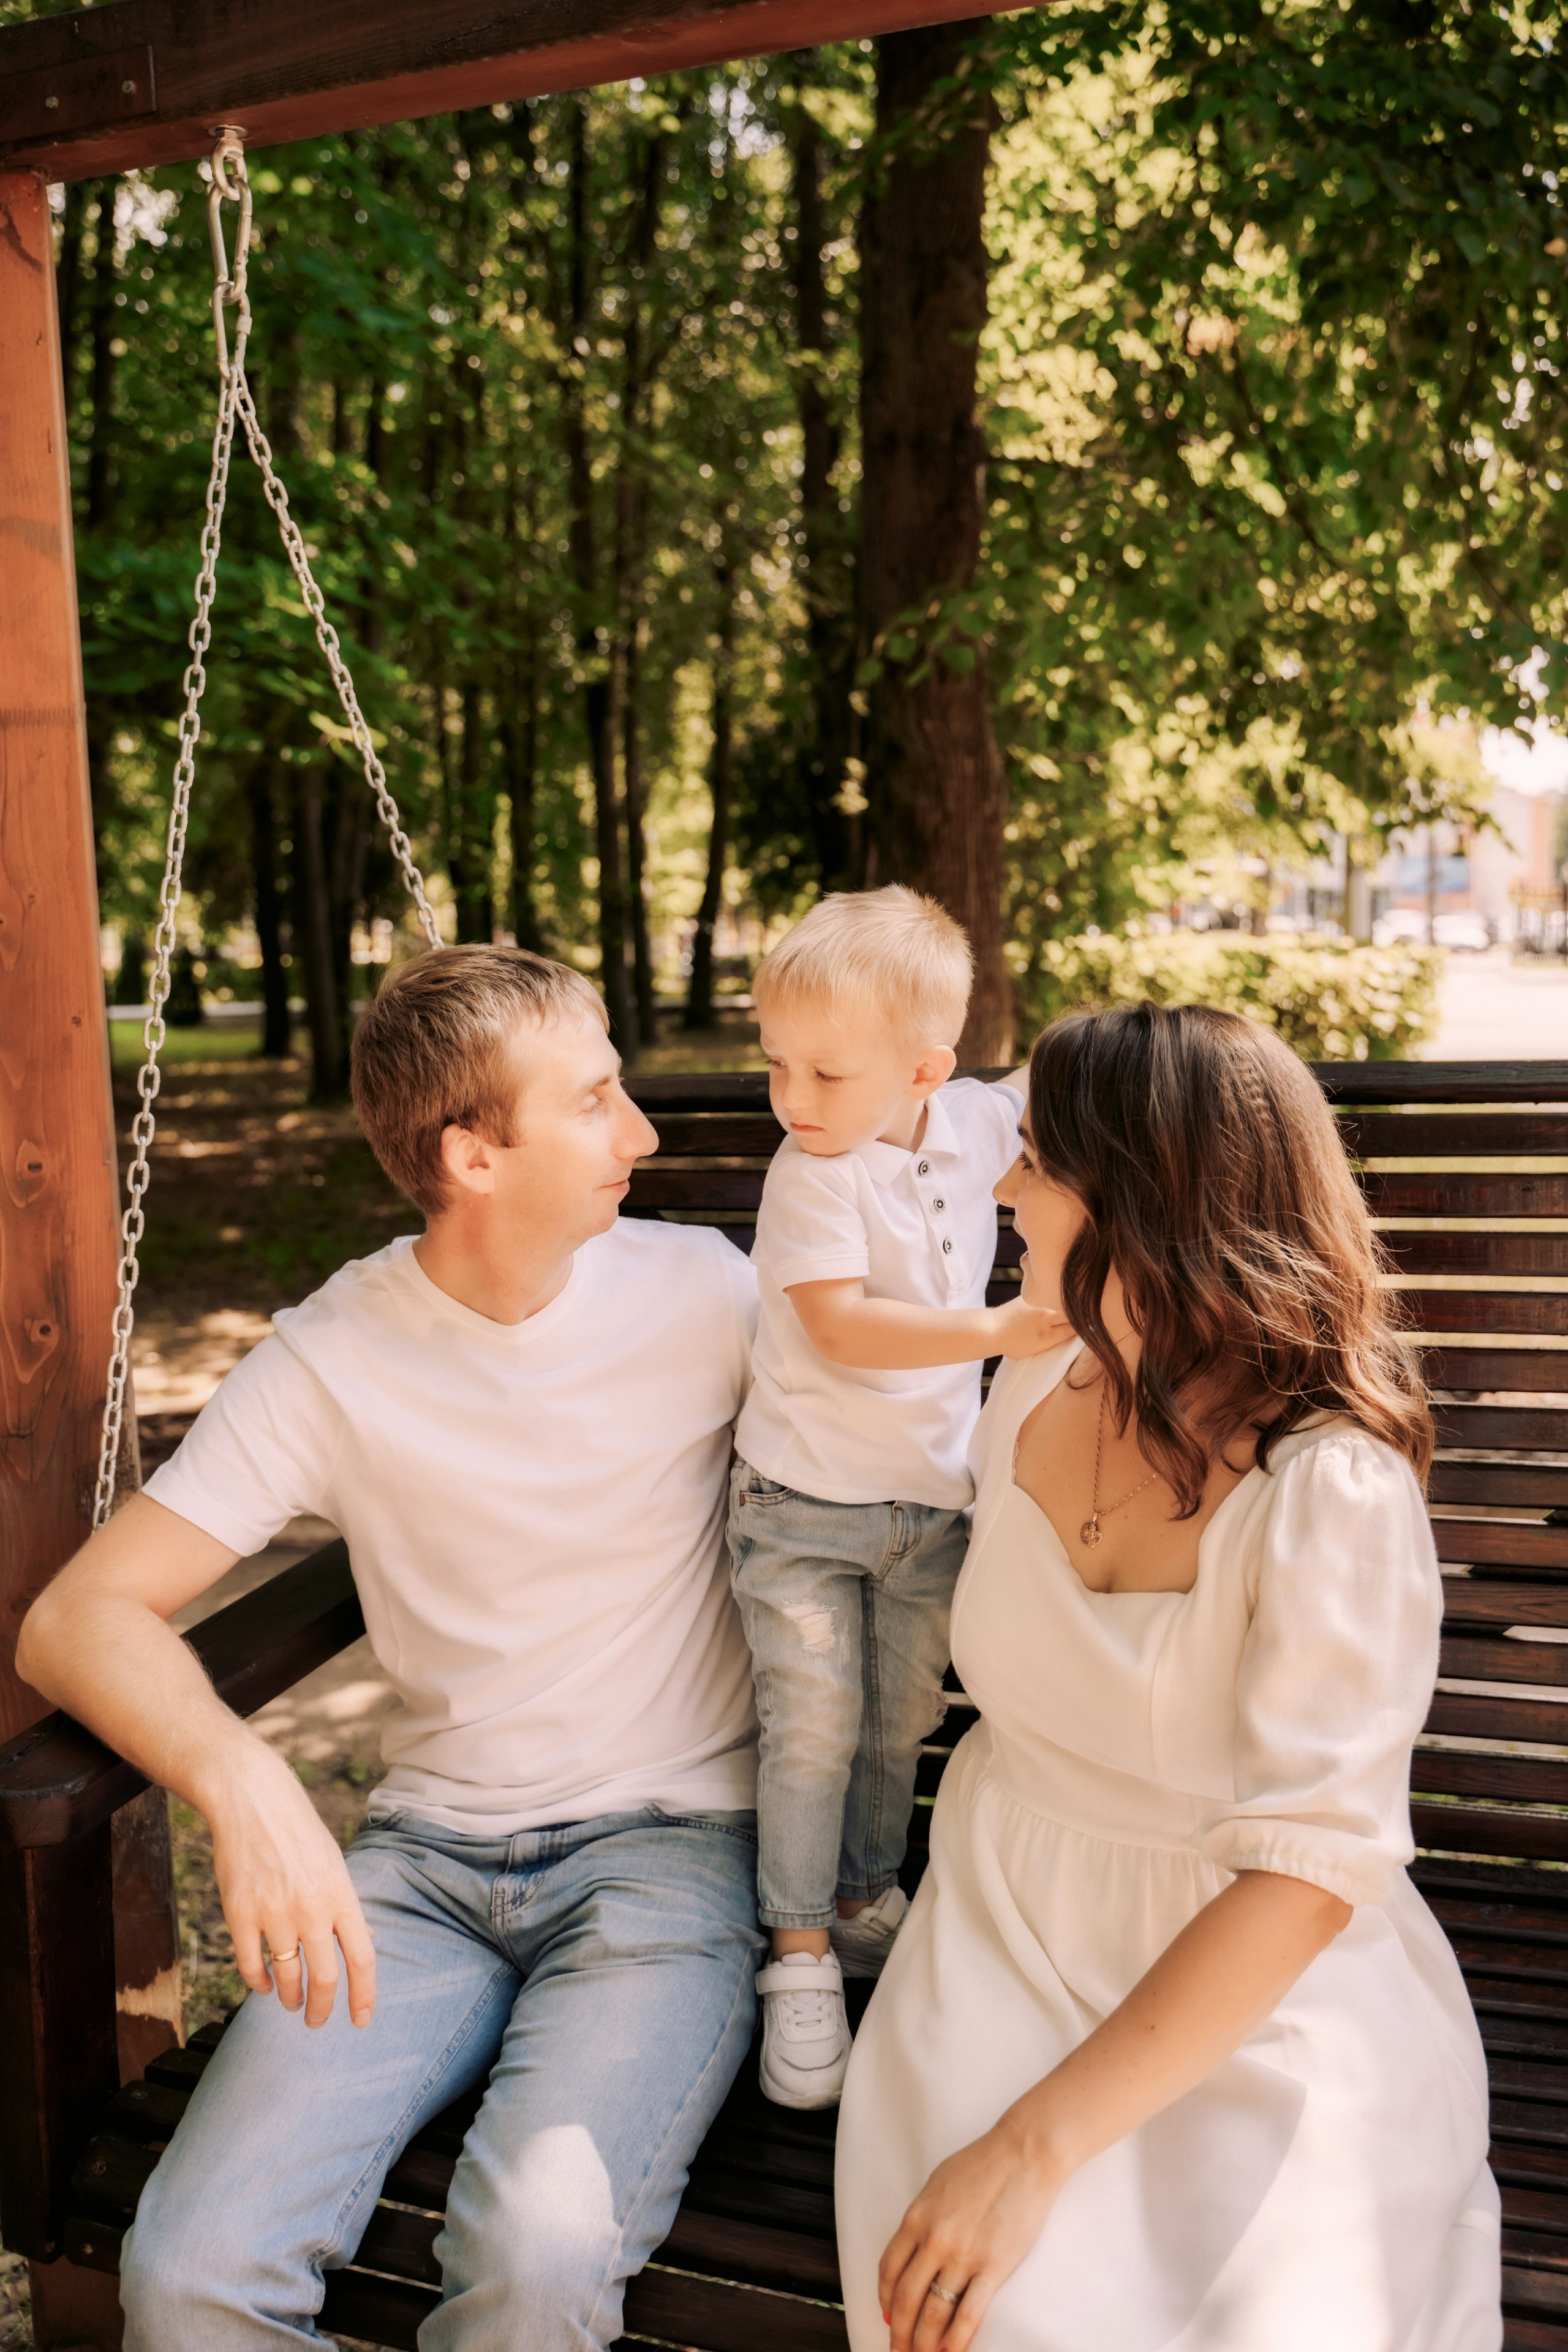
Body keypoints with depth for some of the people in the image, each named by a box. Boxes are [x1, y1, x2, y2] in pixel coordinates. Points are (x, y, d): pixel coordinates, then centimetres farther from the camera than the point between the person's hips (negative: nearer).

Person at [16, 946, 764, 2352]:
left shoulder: (701, 1292, -4)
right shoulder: (332, 1361, -5)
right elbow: (77, 1616, -11)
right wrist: (240, 1777, -29)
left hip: (667, 1845, -1)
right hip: (432, 1855, 1)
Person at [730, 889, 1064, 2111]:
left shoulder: (973, 1121, -3)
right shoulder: (814, 1175, -18)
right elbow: (841, 1325, -26)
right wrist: (995, 1330, -32)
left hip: (935, 1503, 5)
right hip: (806, 1508, -5)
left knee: (901, 1722, 17)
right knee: (814, 1728, -4)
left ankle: (866, 1903, 37)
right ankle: (801, 1961, 12)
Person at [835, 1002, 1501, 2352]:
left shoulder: (1335, 1491, -21)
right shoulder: (1032, 1400, -1)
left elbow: (1308, 1871, -25)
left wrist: (1035, 2148, -29)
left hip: (1261, 2011, -3)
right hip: (1006, 1941, 3)